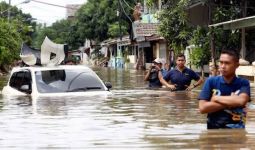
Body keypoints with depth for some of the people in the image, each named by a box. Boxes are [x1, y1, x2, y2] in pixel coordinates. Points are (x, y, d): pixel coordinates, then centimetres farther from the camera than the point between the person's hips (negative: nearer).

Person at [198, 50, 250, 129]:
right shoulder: (211, 81, 3)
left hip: (236, 129, 0)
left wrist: (216, 98, -8)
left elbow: (241, 101, -18)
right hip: (214, 129, 0)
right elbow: (202, 108, -7)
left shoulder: (243, 83, 2)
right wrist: (230, 102, -9)